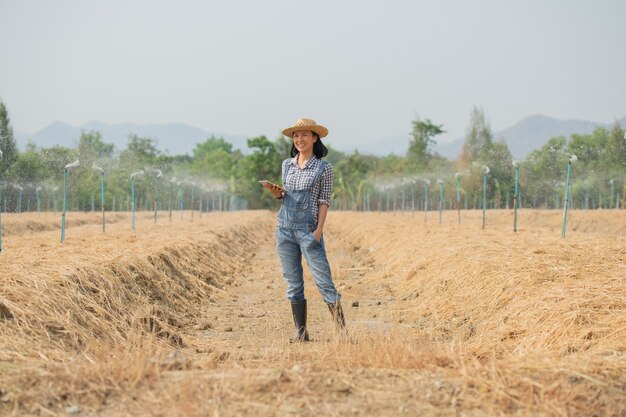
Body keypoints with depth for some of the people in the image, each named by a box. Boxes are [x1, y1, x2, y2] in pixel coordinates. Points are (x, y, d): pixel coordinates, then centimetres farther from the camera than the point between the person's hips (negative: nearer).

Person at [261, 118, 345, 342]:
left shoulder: (323, 168, -2)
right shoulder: (287, 165, 11)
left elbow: (324, 202, -4)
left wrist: (319, 230, -14)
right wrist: (277, 193, -2)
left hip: (308, 230, -5)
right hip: (285, 229, 5)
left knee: (324, 281, -8)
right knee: (293, 284, 6)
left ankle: (342, 330, -3)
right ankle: (301, 332, 11)